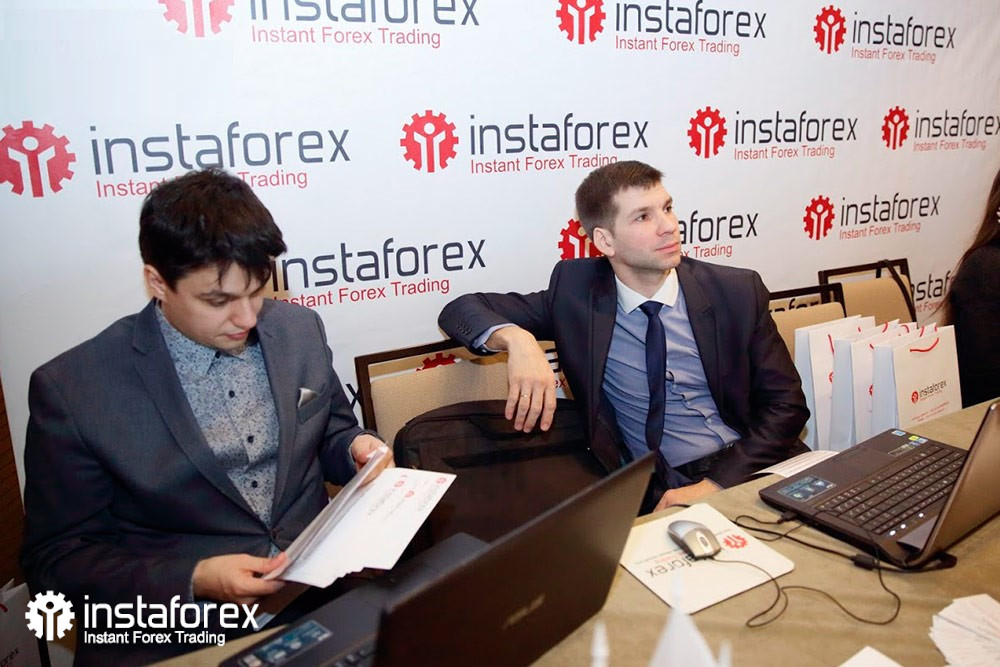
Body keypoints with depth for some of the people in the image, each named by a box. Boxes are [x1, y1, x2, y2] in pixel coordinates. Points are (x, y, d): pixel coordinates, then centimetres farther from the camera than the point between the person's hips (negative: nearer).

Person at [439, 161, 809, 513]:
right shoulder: (577, 291, -2)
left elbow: (786, 403, 0)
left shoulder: (738, 290, 0)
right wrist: (517, 339, -25)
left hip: (756, 470, 1)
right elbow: (461, 310, -1)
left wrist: (716, 485, -15)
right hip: (660, 493, 0)